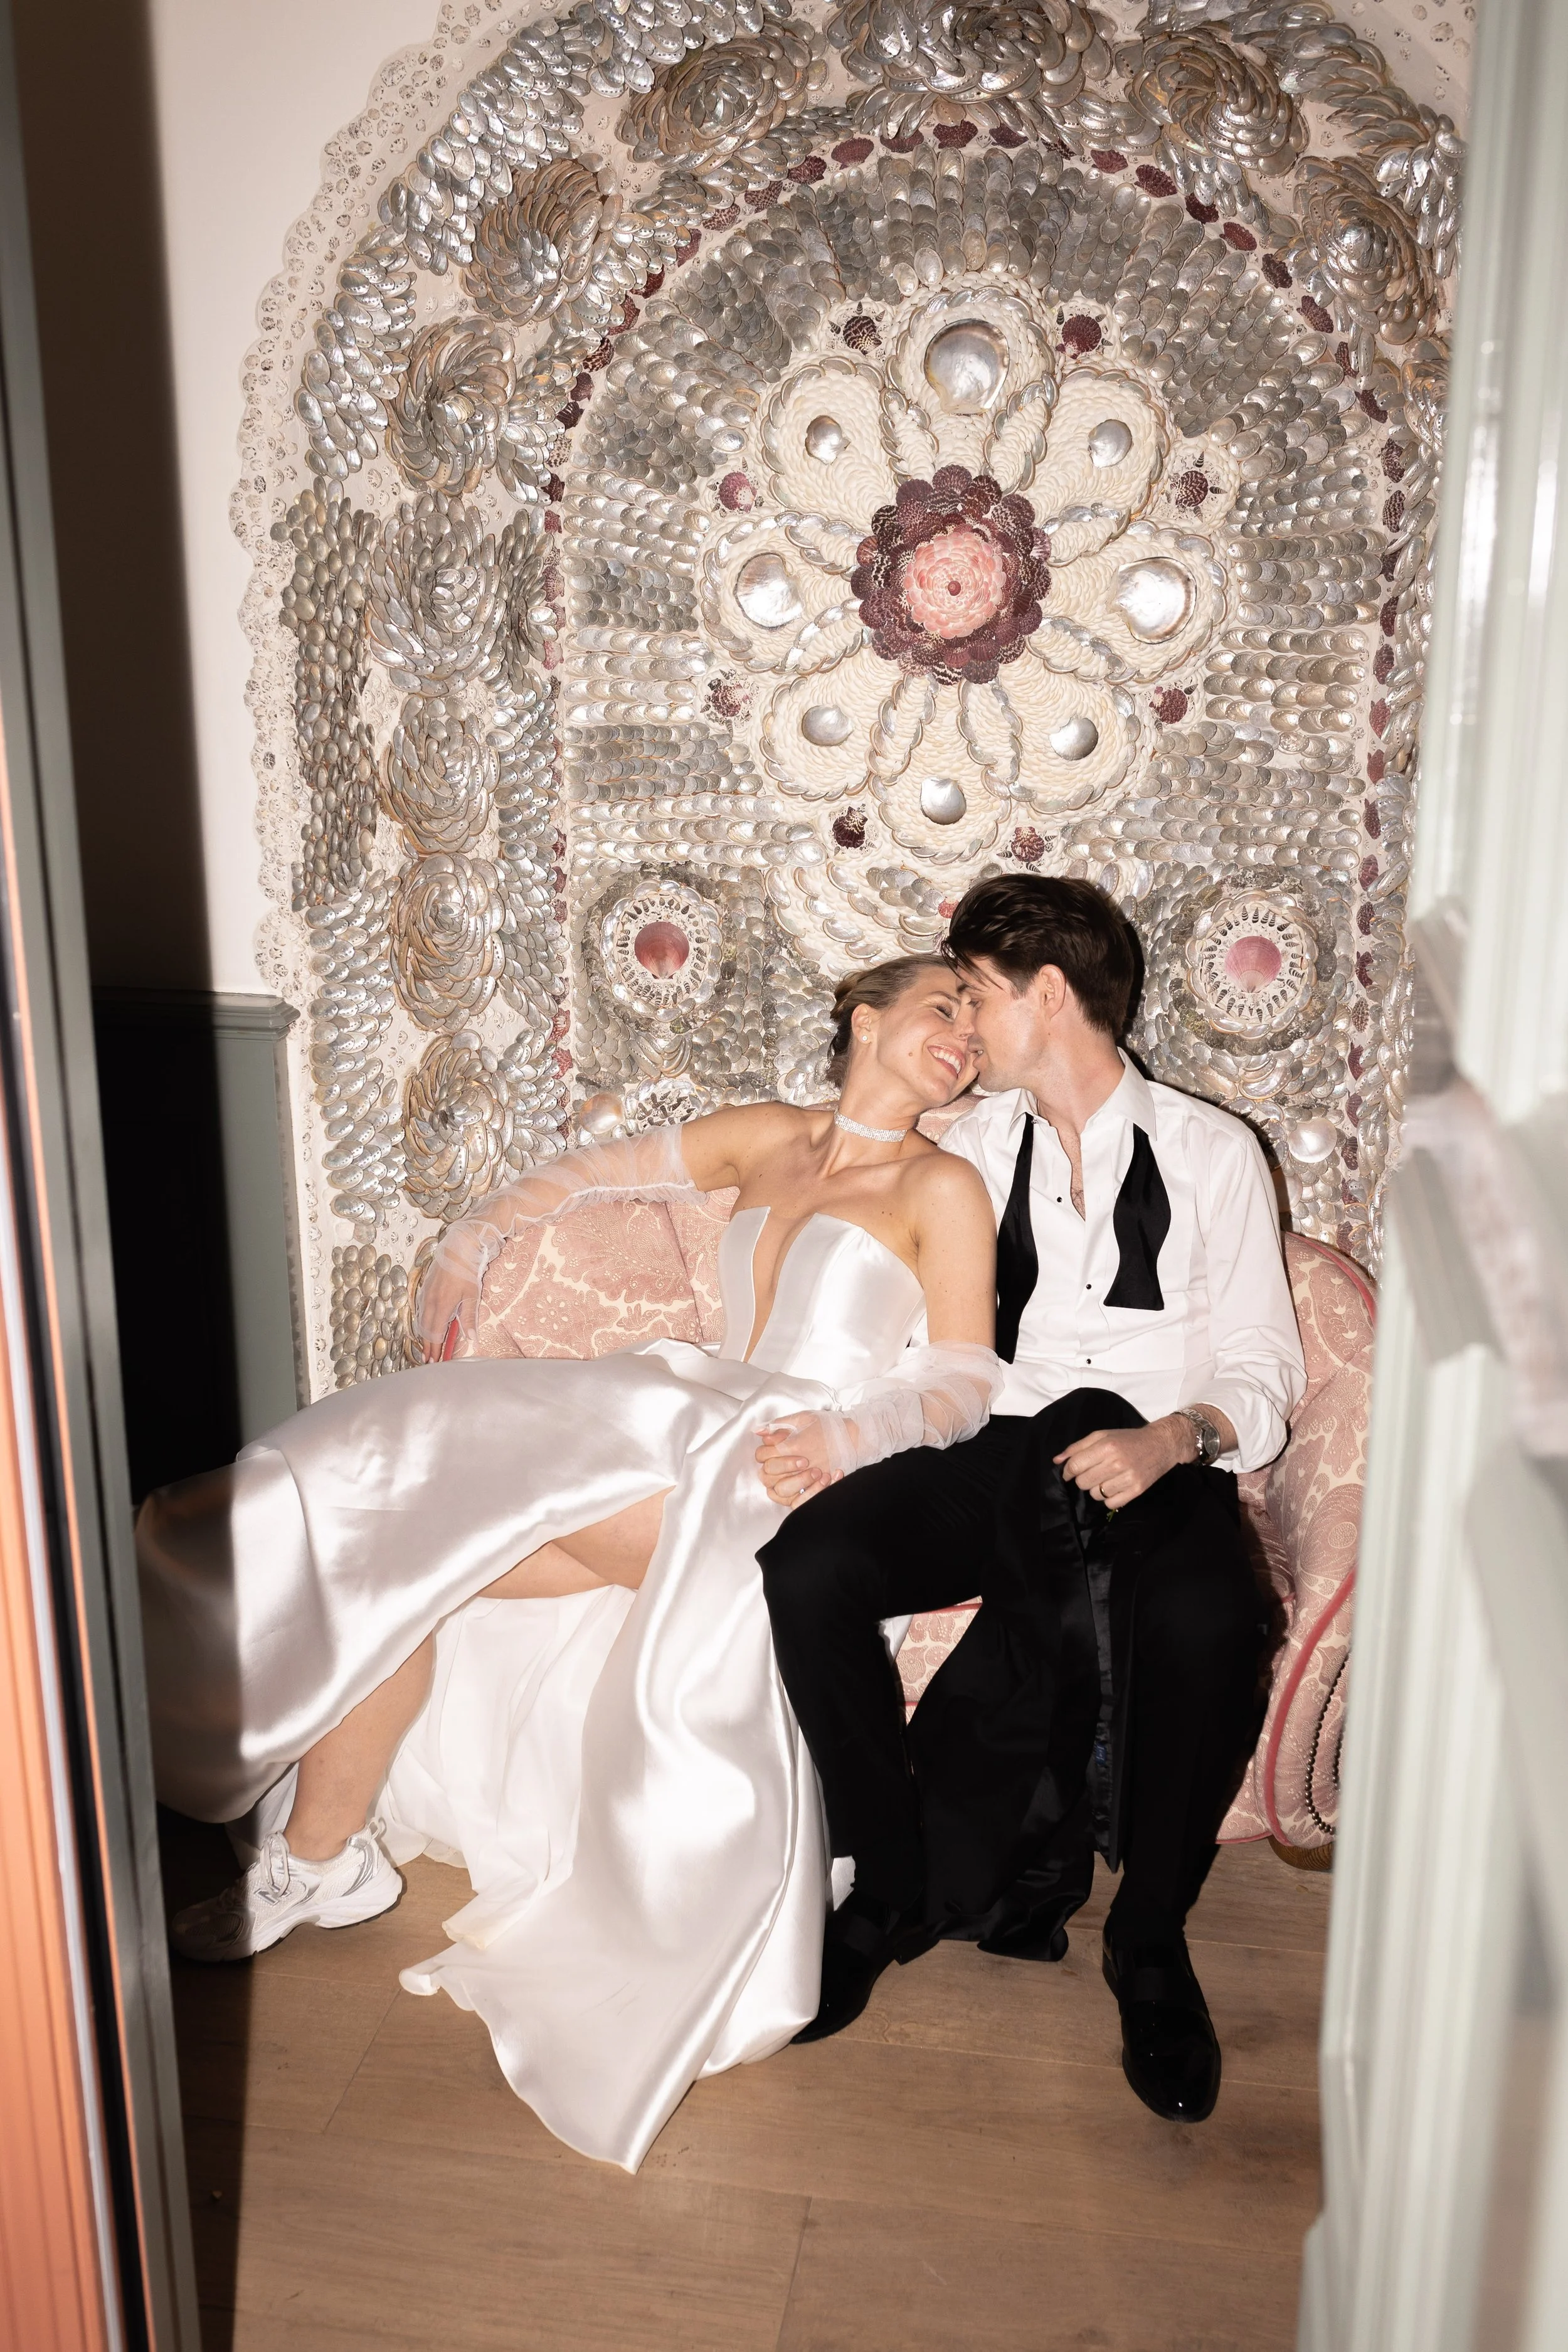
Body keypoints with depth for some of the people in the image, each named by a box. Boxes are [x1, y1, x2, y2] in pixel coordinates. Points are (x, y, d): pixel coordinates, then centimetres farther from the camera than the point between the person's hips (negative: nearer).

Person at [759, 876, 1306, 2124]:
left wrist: (1174, 1439, -20)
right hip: (998, 1456, 3)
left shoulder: (1212, 1151, 5)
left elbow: (1265, 1370, 1)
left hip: (1160, 1467, -3)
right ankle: (897, 1884, -5)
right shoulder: (971, 1145, 16)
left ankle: (1152, 1938, -10)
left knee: (1210, 1622, -37)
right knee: (809, 1565, -25)